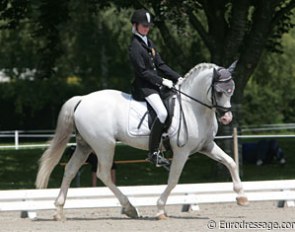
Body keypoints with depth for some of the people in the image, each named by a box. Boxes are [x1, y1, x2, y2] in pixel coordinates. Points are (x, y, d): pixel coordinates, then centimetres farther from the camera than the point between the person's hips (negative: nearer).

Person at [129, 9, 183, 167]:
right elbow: (142, 72, -16)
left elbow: (160, 65, 15)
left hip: (155, 84, 10)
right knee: (162, 113, -26)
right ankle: (153, 153, -24)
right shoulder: (135, 46, -12)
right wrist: (162, 81, -18)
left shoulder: (148, 43, 16)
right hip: (143, 87, -10)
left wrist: (177, 78, 5)